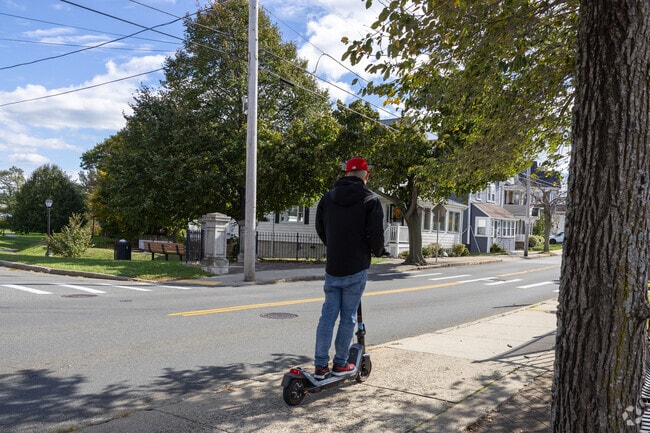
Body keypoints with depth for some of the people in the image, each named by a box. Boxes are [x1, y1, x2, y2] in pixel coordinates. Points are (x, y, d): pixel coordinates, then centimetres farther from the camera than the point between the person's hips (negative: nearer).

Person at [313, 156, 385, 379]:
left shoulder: (328, 196, 6)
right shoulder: (370, 199, -8)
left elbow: (320, 229, 12)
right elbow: (376, 234, -14)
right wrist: (377, 251, 7)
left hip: (332, 267, 4)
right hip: (356, 269, -4)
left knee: (328, 314, 9)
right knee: (348, 317, 6)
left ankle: (321, 365, 11)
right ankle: (340, 363, 15)